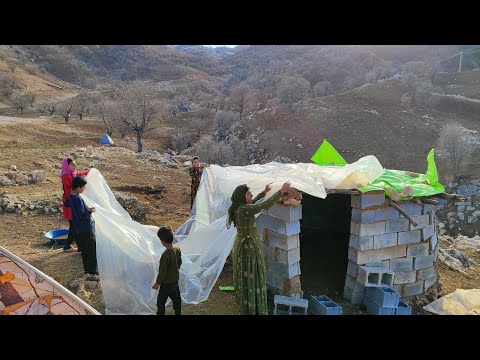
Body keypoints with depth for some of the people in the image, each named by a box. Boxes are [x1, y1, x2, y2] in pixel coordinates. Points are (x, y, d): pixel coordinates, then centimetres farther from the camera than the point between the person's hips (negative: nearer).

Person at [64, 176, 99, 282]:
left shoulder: (71, 196, 7)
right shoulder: (78, 199, -22)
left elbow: (66, 204, 29)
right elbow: (81, 215, -25)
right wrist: (89, 211, -32)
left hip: (79, 230, 10)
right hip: (87, 229, -10)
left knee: (84, 251, 15)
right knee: (92, 251, -4)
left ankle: (87, 271, 23)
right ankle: (92, 273, -2)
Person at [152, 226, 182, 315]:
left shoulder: (165, 255, -32)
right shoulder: (178, 249, -11)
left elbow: (162, 272, -23)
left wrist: (157, 283, -8)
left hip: (166, 283, -7)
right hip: (175, 280, 7)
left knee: (161, 301, 14)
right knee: (176, 299, 23)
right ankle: (178, 313, 39)